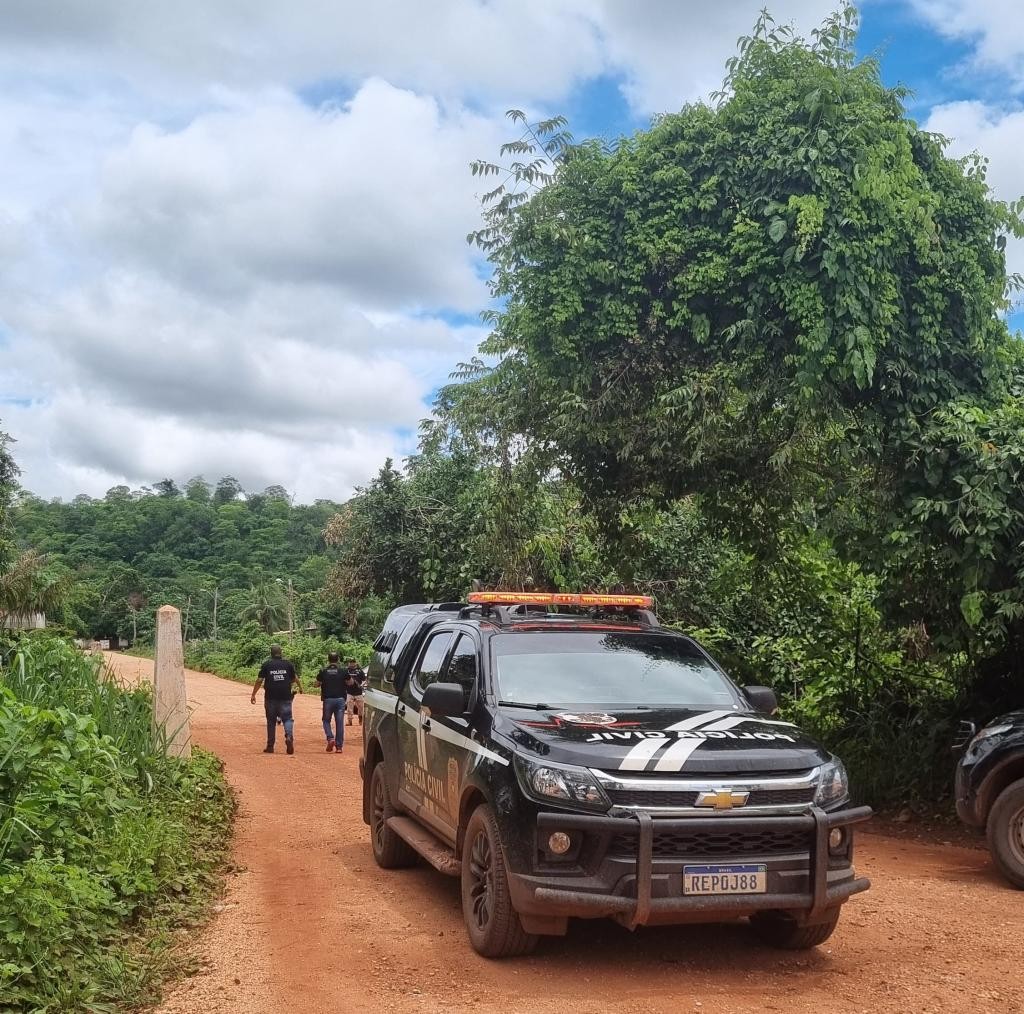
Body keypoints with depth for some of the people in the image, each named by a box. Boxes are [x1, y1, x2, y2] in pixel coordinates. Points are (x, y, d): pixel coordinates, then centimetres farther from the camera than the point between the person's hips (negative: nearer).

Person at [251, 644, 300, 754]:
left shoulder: (266, 665, 1)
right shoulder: (288, 664, 5)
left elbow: (259, 680, -3)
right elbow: (294, 678, 16)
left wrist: (253, 694, 4)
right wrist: (300, 687, 36)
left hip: (271, 697, 0)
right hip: (285, 697, 0)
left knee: (271, 721, 9)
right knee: (287, 718, 2)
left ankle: (270, 746, 13)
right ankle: (289, 737, -25)